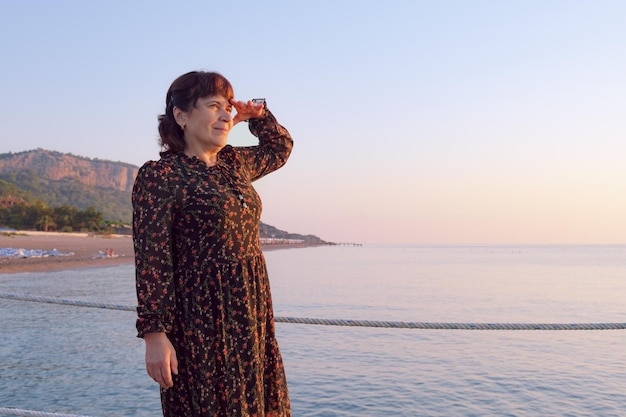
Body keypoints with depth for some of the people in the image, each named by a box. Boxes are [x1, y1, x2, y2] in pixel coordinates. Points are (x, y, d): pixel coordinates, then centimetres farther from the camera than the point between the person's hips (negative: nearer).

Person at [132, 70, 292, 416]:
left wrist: (258, 115, 13)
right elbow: (151, 260, -14)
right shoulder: (159, 175, -10)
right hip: (202, 321, -7)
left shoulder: (235, 163, 11)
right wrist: (154, 334, -17)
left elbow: (281, 148, 31)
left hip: (252, 316, 7)